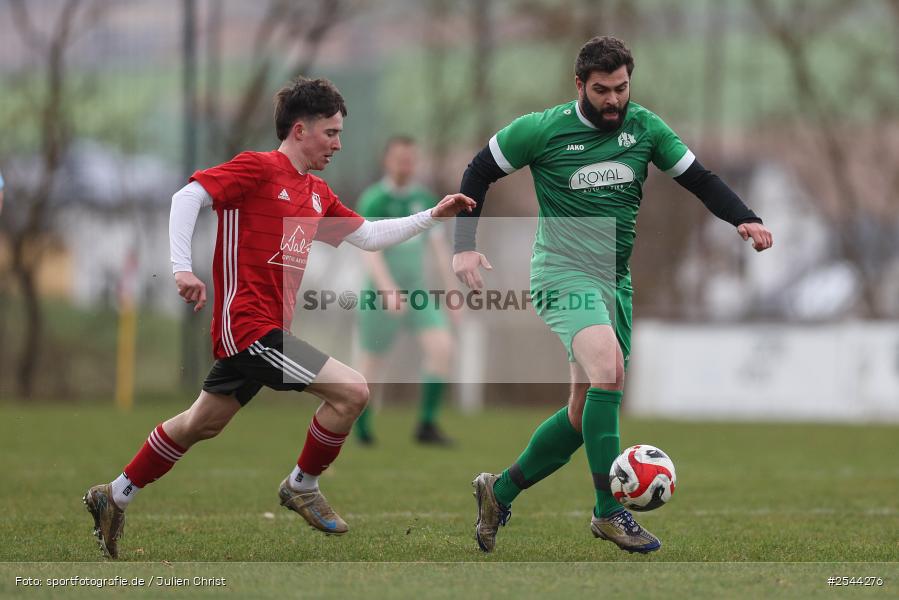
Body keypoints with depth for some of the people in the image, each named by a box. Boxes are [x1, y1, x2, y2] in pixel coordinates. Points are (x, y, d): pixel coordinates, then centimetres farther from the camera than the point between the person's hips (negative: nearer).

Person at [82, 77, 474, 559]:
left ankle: (114, 497, 31)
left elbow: (368, 236, 21)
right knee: (351, 391, -14)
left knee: (202, 424, 20)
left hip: (261, 328, 10)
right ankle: (302, 487, 4)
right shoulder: (257, 168, -9)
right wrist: (182, 267, -26)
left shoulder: (317, 194, 16)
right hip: (250, 326, -10)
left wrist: (432, 216, 14)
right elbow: (188, 197, -16)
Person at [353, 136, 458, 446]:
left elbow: (438, 246, 12)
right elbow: (370, 250, -23)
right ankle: (361, 425, 33)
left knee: (442, 347, -16)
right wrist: (389, 290, -35)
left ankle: (427, 424, -10)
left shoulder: (424, 198, 5)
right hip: (381, 294, -4)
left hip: (417, 292, 4)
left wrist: (453, 290, 11)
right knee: (373, 364, 5)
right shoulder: (373, 200, -12)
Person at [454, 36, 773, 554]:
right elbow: (479, 173, 5)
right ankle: (610, 511, -25)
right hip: (563, 272, -6)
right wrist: (464, 247, -1)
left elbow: (701, 180, 9)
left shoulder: (644, 127, 5)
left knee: (587, 413, 6)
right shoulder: (542, 130, -5)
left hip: (615, 279, 6)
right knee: (607, 368, -29)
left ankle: (500, 492, 24)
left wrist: (745, 219, -8)